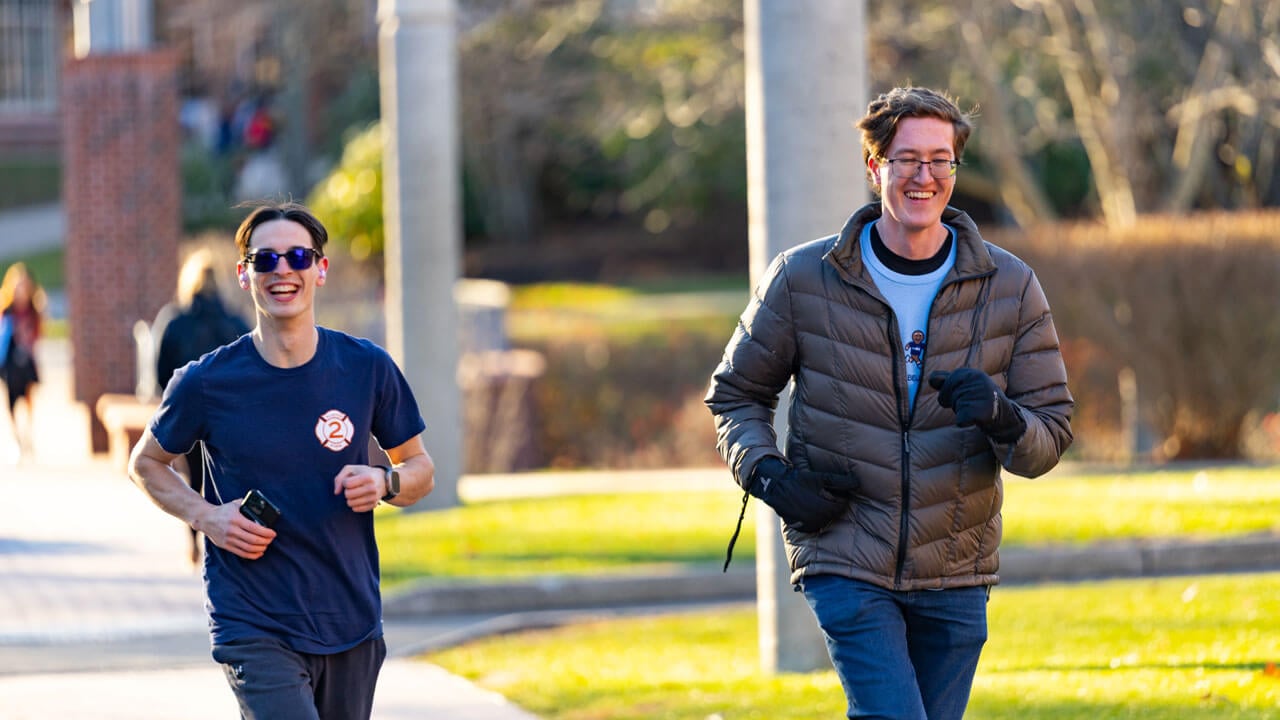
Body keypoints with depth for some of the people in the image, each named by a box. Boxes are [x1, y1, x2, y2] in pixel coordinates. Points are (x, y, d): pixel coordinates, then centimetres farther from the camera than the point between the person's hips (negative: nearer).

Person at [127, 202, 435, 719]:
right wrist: (205, 516, -7)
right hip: (254, 631, -3)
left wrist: (385, 483, -11)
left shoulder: (367, 368, 1)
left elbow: (420, 470, 12)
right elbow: (146, 464, 11)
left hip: (351, 625, 3)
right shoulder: (207, 382, -5)